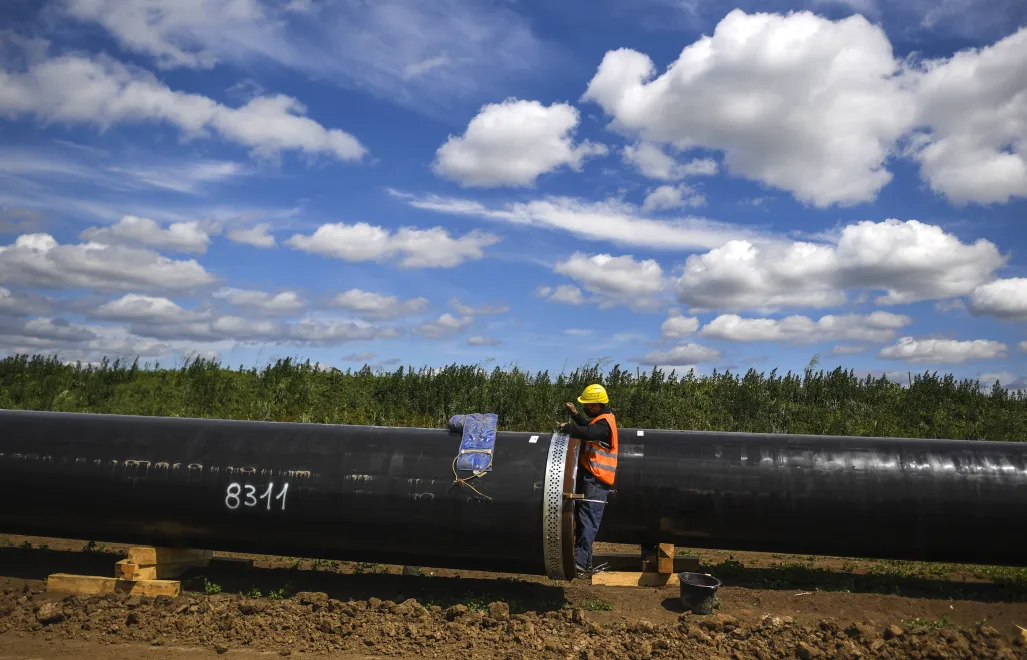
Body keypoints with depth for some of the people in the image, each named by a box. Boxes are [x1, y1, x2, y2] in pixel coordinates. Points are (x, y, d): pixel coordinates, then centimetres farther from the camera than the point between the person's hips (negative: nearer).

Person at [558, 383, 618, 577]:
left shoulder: (604, 423, -15)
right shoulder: (602, 419, 18)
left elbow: (587, 433, -31)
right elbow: (588, 428, 31)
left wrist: (566, 427, -17)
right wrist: (575, 414, 17)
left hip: (596, 481, -10)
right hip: (593, 478, 10)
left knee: (588, 521, -14)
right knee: (584, 519, 12)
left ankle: (579, 562, -17)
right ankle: (585, 562, 18)